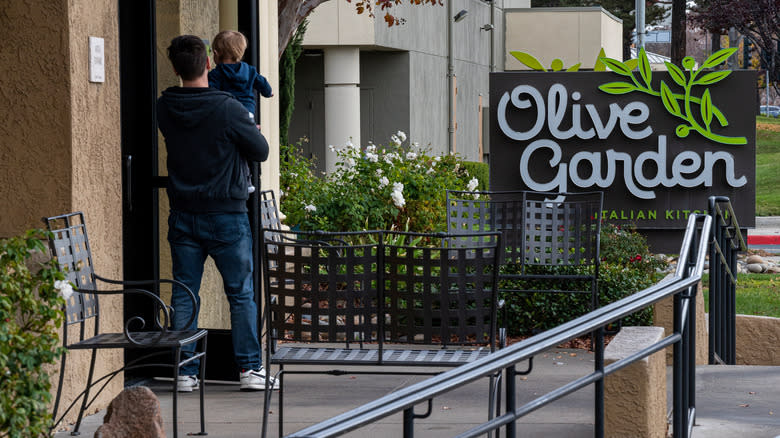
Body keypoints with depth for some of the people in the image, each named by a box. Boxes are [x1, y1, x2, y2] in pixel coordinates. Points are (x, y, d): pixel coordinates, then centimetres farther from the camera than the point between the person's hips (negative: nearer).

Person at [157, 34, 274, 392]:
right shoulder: (227, 108, -15)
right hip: (226, 215, -3)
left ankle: (185, 372, 6)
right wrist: (249, 132, 15)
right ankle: (251, 368, 6)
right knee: (241, 294, 6)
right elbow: (261, 151, -6)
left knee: (184, 295, 7)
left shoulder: (164, 109, -2)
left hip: (183, 216, 3)